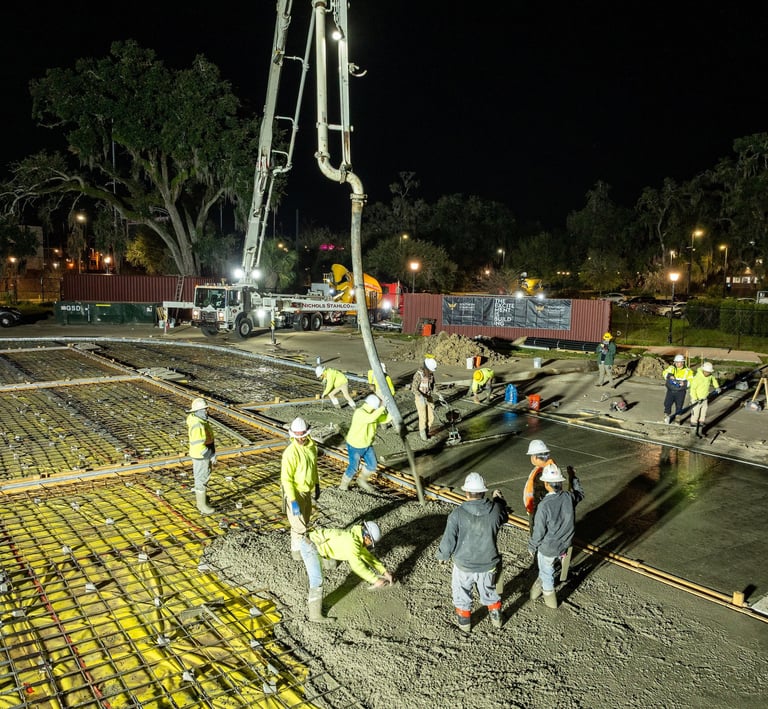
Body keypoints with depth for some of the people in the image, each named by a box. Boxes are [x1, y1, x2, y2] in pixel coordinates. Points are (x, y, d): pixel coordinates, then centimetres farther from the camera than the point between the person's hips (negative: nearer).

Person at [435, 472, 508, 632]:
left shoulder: (457, 514, -26)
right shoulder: (495, 510, -18)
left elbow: (448, 541, -19)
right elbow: (503, 518, 7)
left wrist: (441, 555, 2)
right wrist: (499, 499, 23)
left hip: (464, 566, -2)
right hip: (488, 564, 2)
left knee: (462, 594, 24)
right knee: (489, 591, 29)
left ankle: (464, 622, 42)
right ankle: (496, 618, 48)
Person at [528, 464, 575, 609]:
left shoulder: (544, 505, -32)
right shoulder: (569, 497, -18)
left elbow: (538, 532, -22)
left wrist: (531, 547, -4)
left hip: (548, 547, -5)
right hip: (564, 544, 5)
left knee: (547, 571, 21)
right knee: (546, 568, 30)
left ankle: (550, 599, 43)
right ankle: (539, 585, 52)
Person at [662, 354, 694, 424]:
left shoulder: (687, 371, -1)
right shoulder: (671, 368, 4)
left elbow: (691, 381, -6)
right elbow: (665, 373, -7)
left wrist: (684, 383, -25)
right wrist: (669, 376, -28)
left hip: (680, 392, -1)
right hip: (670, 390, 1)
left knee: (679, 406, 5)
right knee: (667, 403, -3)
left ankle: (677, 419, 19)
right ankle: (666, 416, 17)